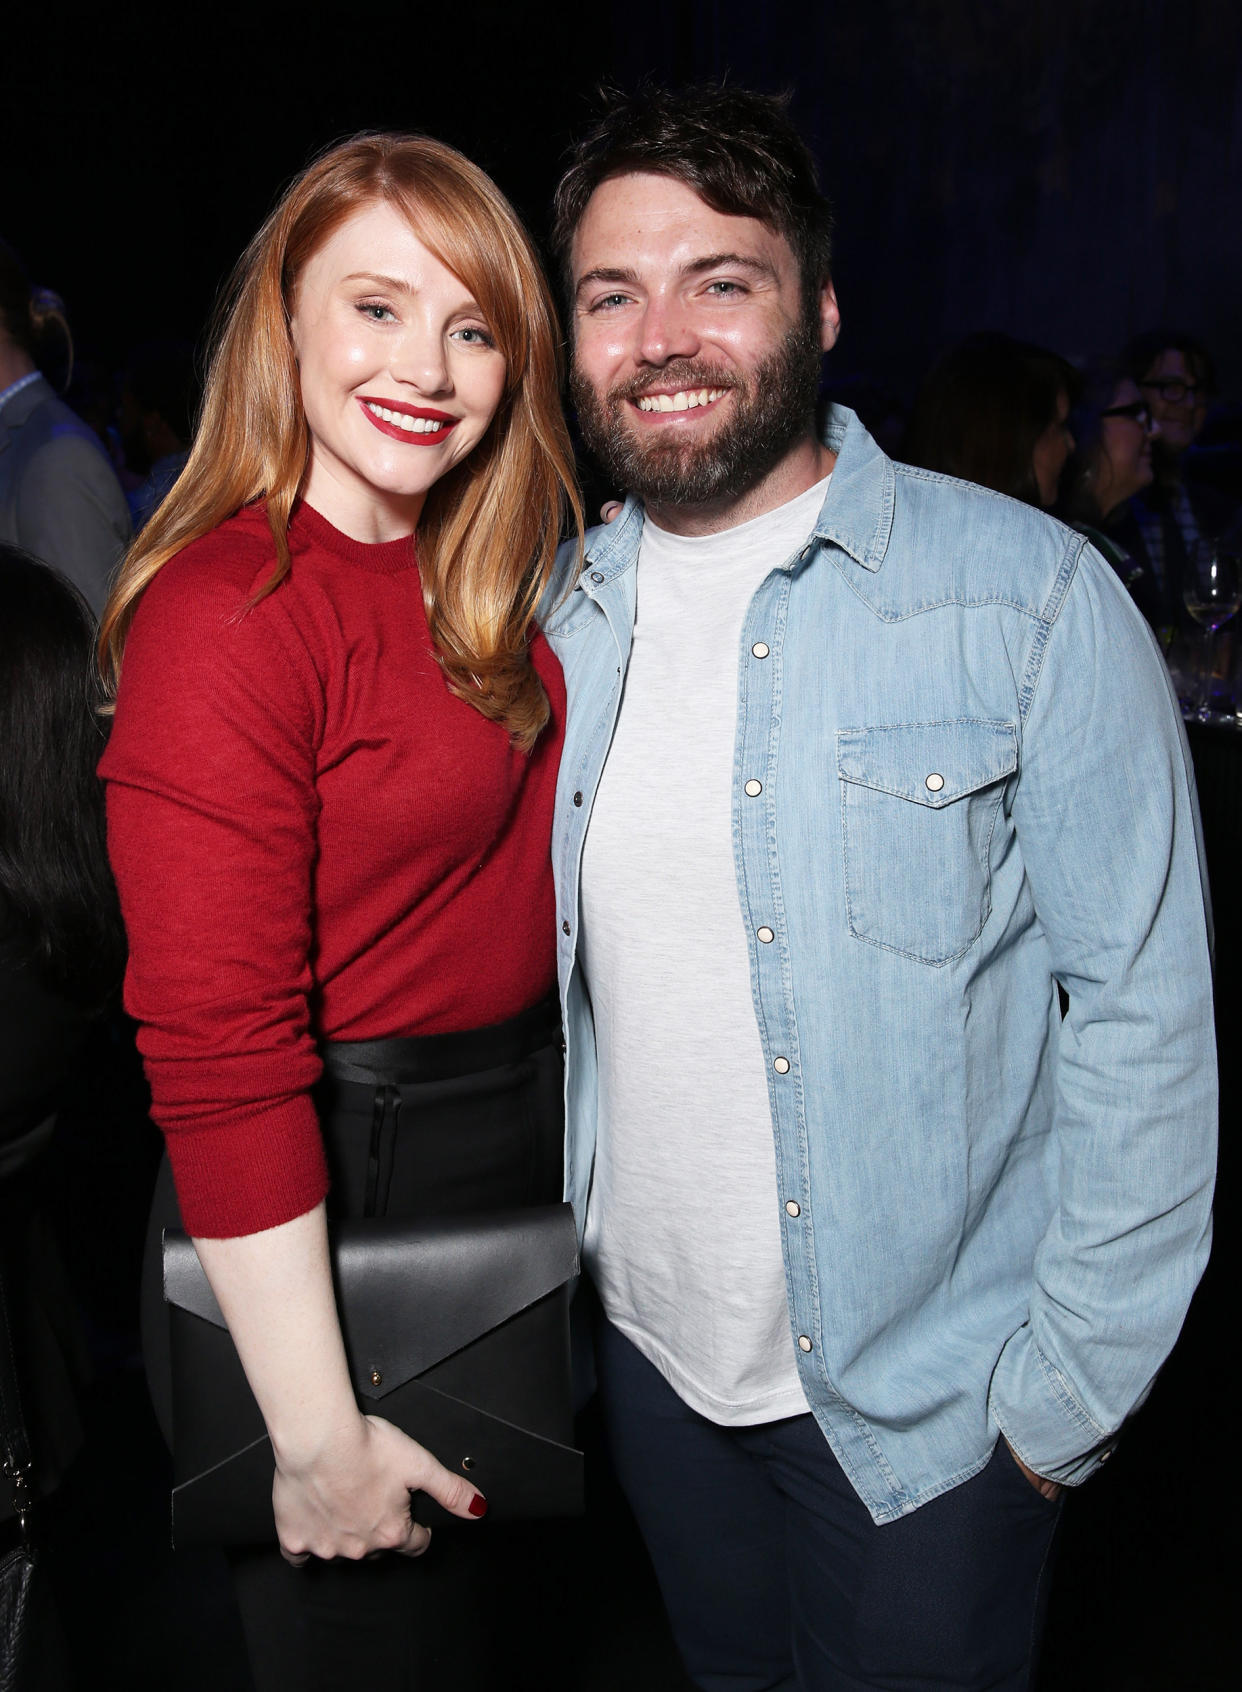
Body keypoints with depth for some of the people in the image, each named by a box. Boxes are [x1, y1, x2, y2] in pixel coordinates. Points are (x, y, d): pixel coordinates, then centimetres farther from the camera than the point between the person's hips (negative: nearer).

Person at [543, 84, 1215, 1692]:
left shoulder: (1029, 594, -14)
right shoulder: (556, 617, 0)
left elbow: (1143, 1016, -13)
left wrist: (1067, 1386, -13)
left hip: (927, 1399, -4)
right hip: (647, 1357, 5)